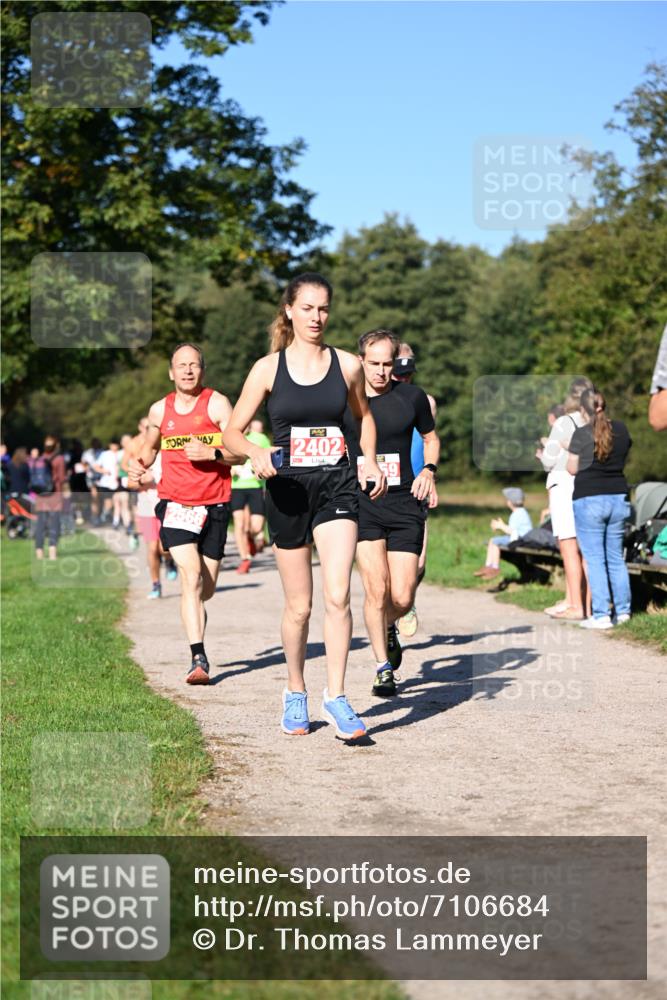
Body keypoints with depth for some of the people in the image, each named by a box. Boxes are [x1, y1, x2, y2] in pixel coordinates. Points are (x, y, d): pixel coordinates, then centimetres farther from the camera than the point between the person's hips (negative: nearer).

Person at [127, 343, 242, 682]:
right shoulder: (159, 410, 7)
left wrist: (212, 453, -24)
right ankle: (198, 658, -22)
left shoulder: (217, 404, -2)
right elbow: (150, 445, 26)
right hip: (175, 504, 0)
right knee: (192, 576, -20)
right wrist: (139, 463, 6)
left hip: (213, 507, 0)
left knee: (206, 589, 8)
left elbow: (239, 453, -6)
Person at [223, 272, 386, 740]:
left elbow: (364, 414, 22)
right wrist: (256, 452, -19)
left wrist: (371, 461, 8)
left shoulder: (348, 365, 3)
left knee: (338, 596, -15)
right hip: (288, 490, 0)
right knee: (299, 606, 7)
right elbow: (232, 432, 2)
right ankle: (296, 692, 28)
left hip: (337, 486, 0)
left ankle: (336, 696, -6)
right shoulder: (268, 368, 0)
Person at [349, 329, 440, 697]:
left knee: (402, 598, -3)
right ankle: (383, 668, 4)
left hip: (405, 503, 1)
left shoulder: (412, 397, 3)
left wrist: (429, 469, 2)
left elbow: (430, 437, 20)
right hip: (362, 502, -1)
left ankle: (388, 628, 34)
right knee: (377, 590, -12)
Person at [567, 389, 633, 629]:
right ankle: (622, 611, 17)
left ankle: (601, 615, -7)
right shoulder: (621, 429, 5)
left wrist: (569, 450, 14)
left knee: (595, 559, -3)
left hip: (589, 500, -5)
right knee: (616, 557, 14)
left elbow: (572, 468, -3)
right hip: (618, 498, 5)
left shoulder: (581, 434, -10)